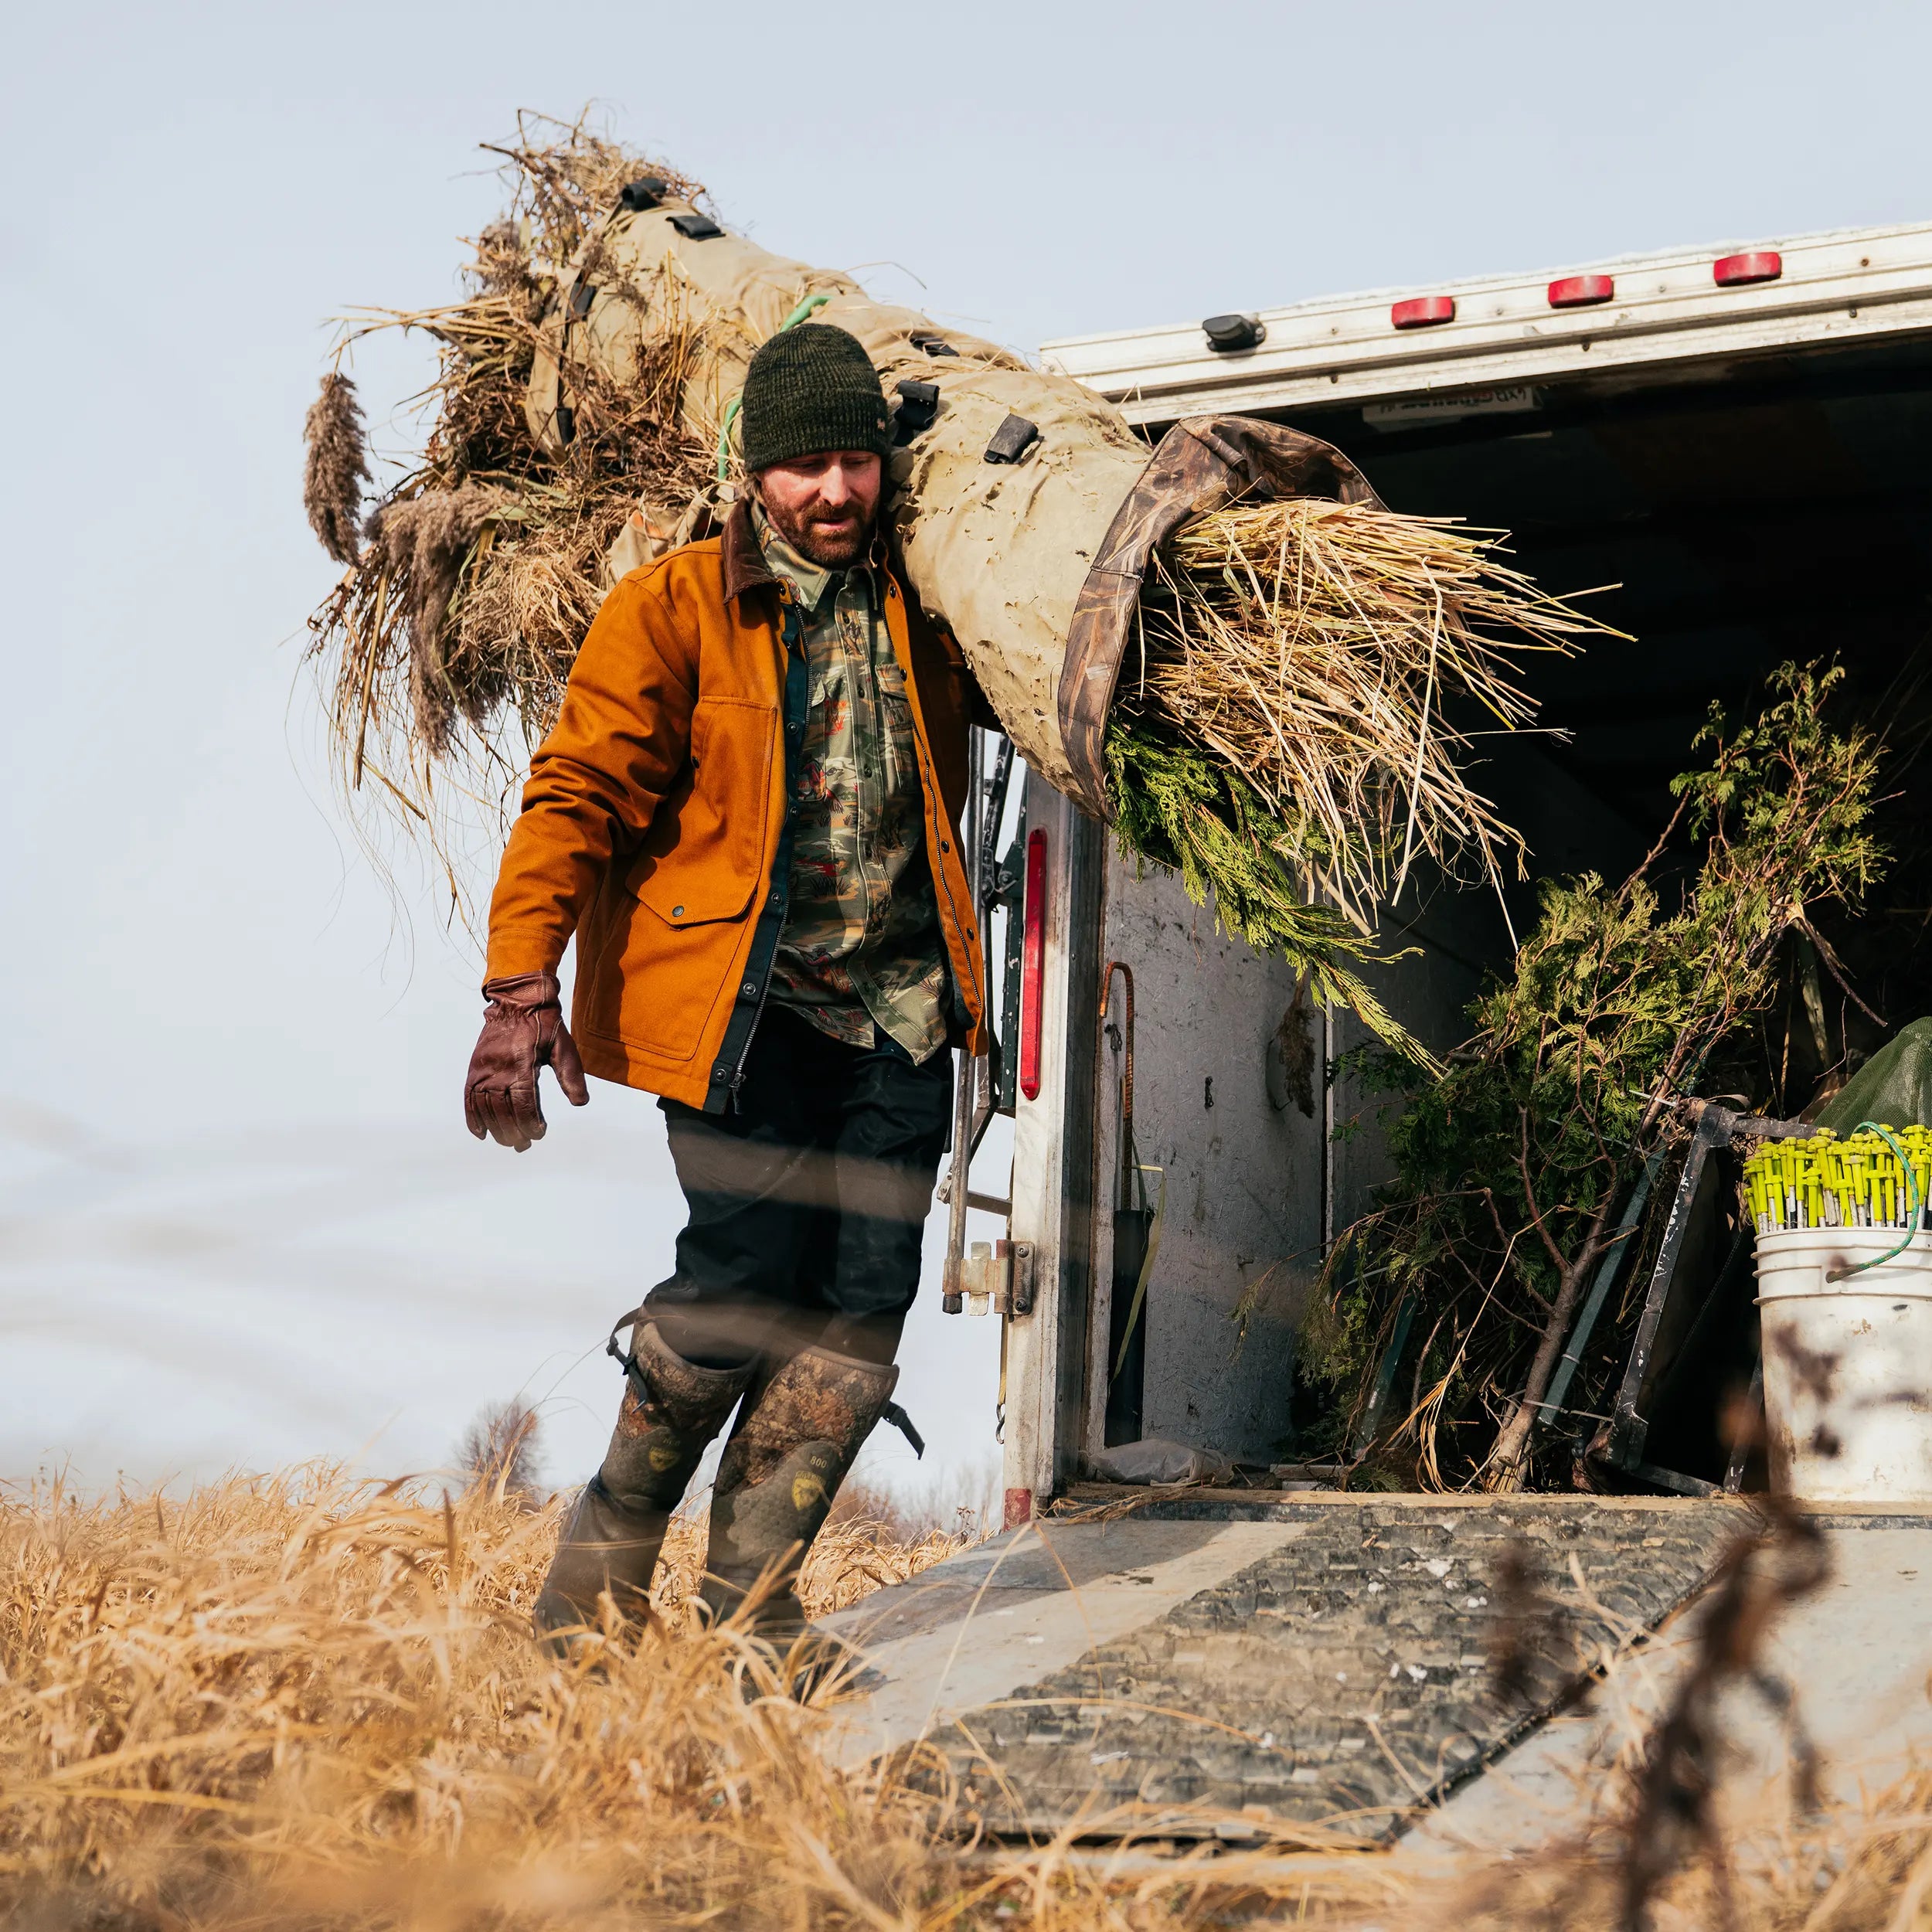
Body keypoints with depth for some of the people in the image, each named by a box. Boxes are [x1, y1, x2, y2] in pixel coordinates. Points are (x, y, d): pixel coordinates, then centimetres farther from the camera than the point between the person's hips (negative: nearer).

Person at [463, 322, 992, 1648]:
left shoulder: (925, 613, 12)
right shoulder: (675, 608, -1)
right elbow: (579, 796, -5)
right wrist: (522, 992, -14)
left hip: (897, 1007, 5)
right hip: (739, 1006, -4)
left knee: (866, 1302, -3)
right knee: (748, 1280, -11)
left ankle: (751, 1593, 7)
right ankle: (610, 1546, 13)